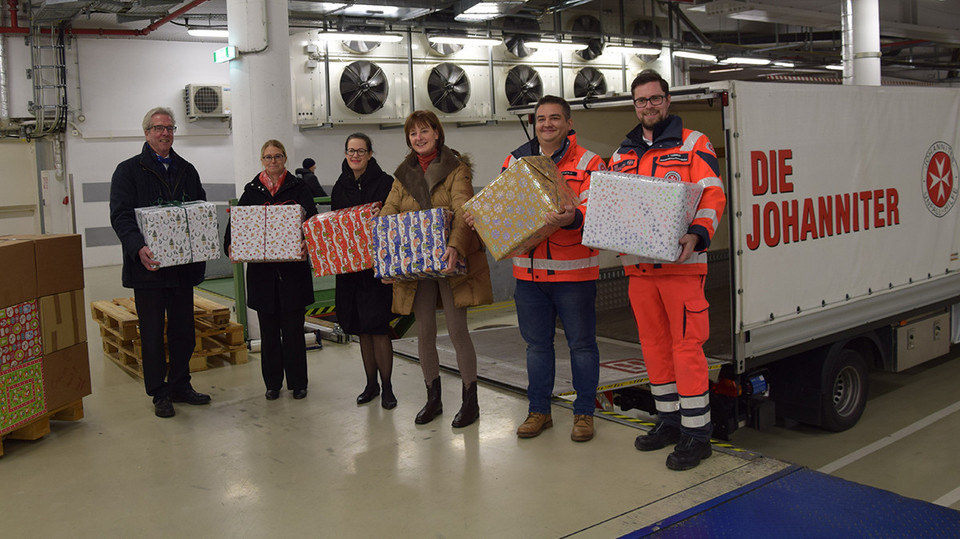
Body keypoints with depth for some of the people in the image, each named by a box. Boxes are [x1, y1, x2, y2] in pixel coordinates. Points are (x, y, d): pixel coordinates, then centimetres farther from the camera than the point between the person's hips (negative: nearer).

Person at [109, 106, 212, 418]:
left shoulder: (187, 170, 14)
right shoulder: (128, 171, 0)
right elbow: (121, 216, -10)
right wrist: (138, 247, -28)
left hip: (183, 265, 4)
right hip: (148, 265, -4)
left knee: (183, 331, 11)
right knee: (153, 333, 4)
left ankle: (180, 386, 25)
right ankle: (159, 394, 14)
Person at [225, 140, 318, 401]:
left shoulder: (298, 188, 3)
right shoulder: (252, 190, 10)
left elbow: (311, 219, -9)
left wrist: (308, 242, -29)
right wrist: (230, 246, -16)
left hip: (293, 267, -2)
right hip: (262, 269, 2)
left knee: (293, 327, 2)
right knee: (269, 328, 9)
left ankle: (297, 382, 14)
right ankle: (272, 382, 20)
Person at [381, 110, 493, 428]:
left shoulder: (456, 169, -3)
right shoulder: (404, 175, 12)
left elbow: (463, 213, -16)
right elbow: (388, 213, 6)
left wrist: (455, 247, -34)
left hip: (449, 261, -4)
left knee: (457, 331, -4)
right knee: (424, 333, 8)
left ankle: (470, 401, 8)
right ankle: (433, 398, 22)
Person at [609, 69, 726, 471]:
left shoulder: (693, 143, 2)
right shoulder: (622, 155, 17)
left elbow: (713, 195, -7)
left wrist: (697, 235, -24)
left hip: (680, 262, -6)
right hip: (637, 264, 6)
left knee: (686, 344, -6)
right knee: (653, 343, 12)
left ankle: (696, 432, 3)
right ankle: (668, 420, 26)